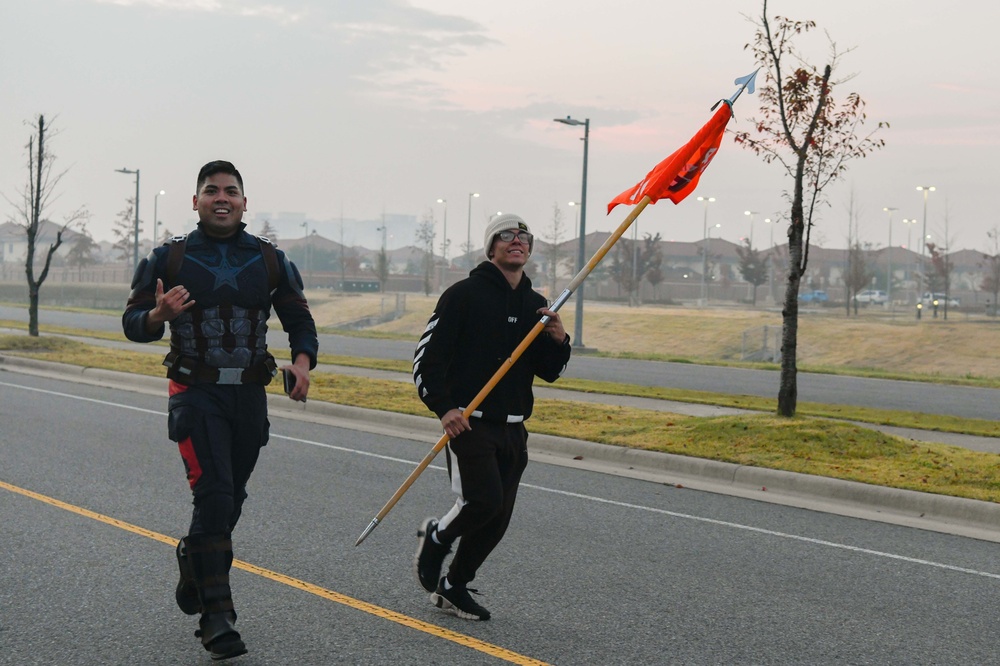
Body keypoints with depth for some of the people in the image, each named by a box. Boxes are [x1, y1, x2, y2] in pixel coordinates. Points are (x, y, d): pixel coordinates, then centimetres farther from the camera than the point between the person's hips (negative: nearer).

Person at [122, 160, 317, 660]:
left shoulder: (270, 260, 7)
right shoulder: (169, 258, 1)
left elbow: (299, 320, 12)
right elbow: (133, 323, 3)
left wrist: (302, 362, -8)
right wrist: (159, 314, -20)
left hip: (250, 395, 4)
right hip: (196, 394, -3)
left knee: (230, 500, 12)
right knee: (215, 494, -16)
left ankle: (194, 560, 43)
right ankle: (216, 616, -12)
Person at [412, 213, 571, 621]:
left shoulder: (535, 306, 13)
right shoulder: (464, 295, -5)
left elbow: (548, 372, 15)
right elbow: (427, 355, -7)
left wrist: (559, 342, -5)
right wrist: (443, 406, -18)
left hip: (512, 429, 6)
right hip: (467, 422, -6)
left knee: (498, 519, 5)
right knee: (483, 500, -19)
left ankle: (453, 587, 23)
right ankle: (436, 537, 12)